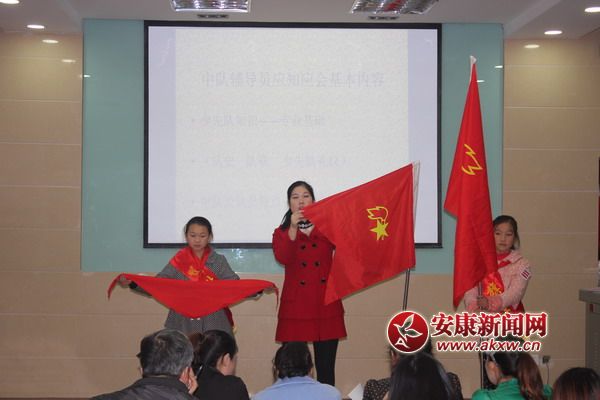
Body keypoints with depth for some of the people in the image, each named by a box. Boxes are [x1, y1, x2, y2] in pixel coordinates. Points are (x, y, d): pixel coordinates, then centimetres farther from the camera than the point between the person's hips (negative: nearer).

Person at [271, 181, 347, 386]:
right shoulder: (282, 232, 8)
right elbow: (283, 259, -13)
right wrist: (293, 229, -23)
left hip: (326, 304, 1)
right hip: (296, 306, -1)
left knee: (326, 368, 2)